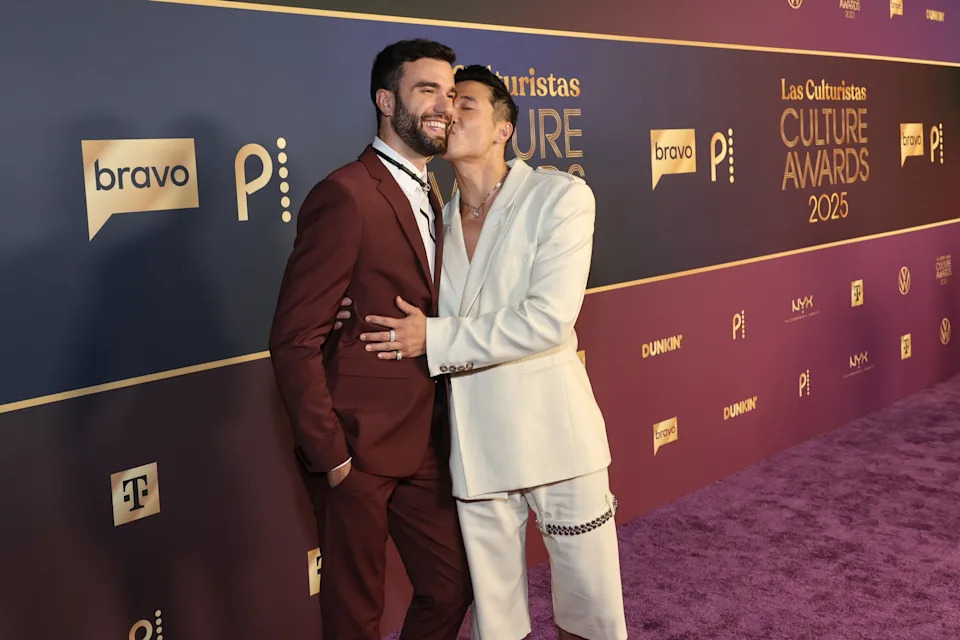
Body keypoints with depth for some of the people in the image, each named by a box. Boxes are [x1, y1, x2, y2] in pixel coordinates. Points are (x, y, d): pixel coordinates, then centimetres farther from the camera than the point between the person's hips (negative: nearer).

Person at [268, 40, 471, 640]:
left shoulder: (428, 200, 12)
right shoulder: (345, 196, -17)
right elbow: (295, 339, -19)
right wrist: (331, 455, -17)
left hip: (423, 446, 8)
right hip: (357, 448, -8)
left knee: (452, 587, 16)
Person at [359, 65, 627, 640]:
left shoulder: (561, 197, -6)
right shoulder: (439, 219, 9)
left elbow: (548, 318, -18)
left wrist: (436, 339, -15)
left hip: (553, 433, -4)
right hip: (474, 442, 4)